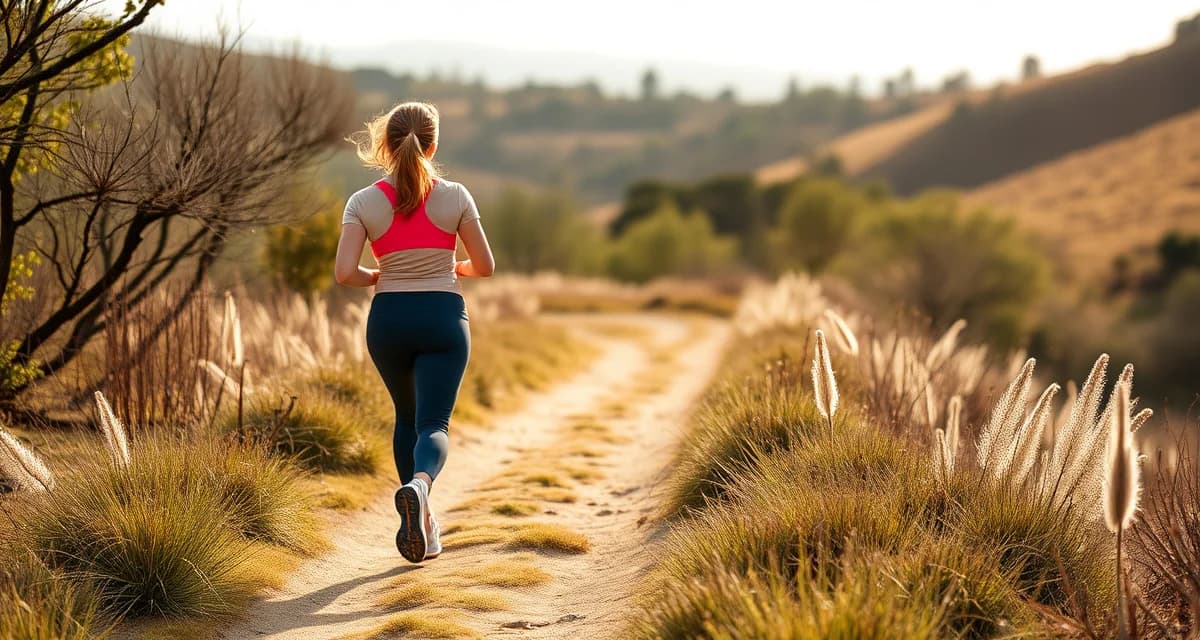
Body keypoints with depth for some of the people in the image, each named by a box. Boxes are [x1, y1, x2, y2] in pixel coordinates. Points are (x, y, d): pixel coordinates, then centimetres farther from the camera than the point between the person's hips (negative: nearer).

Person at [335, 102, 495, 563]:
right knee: (433, 424, -5)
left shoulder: (363, 203, -5)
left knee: (407, 417, 22)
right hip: (443, 317, -2)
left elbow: (344, 273, -13)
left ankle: (422, 520, 24)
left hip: (388, 318, 2)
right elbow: (485, 266, 0)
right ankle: (417, 485, -38)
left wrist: (377, 278, 8)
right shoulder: (455, 197, -5)